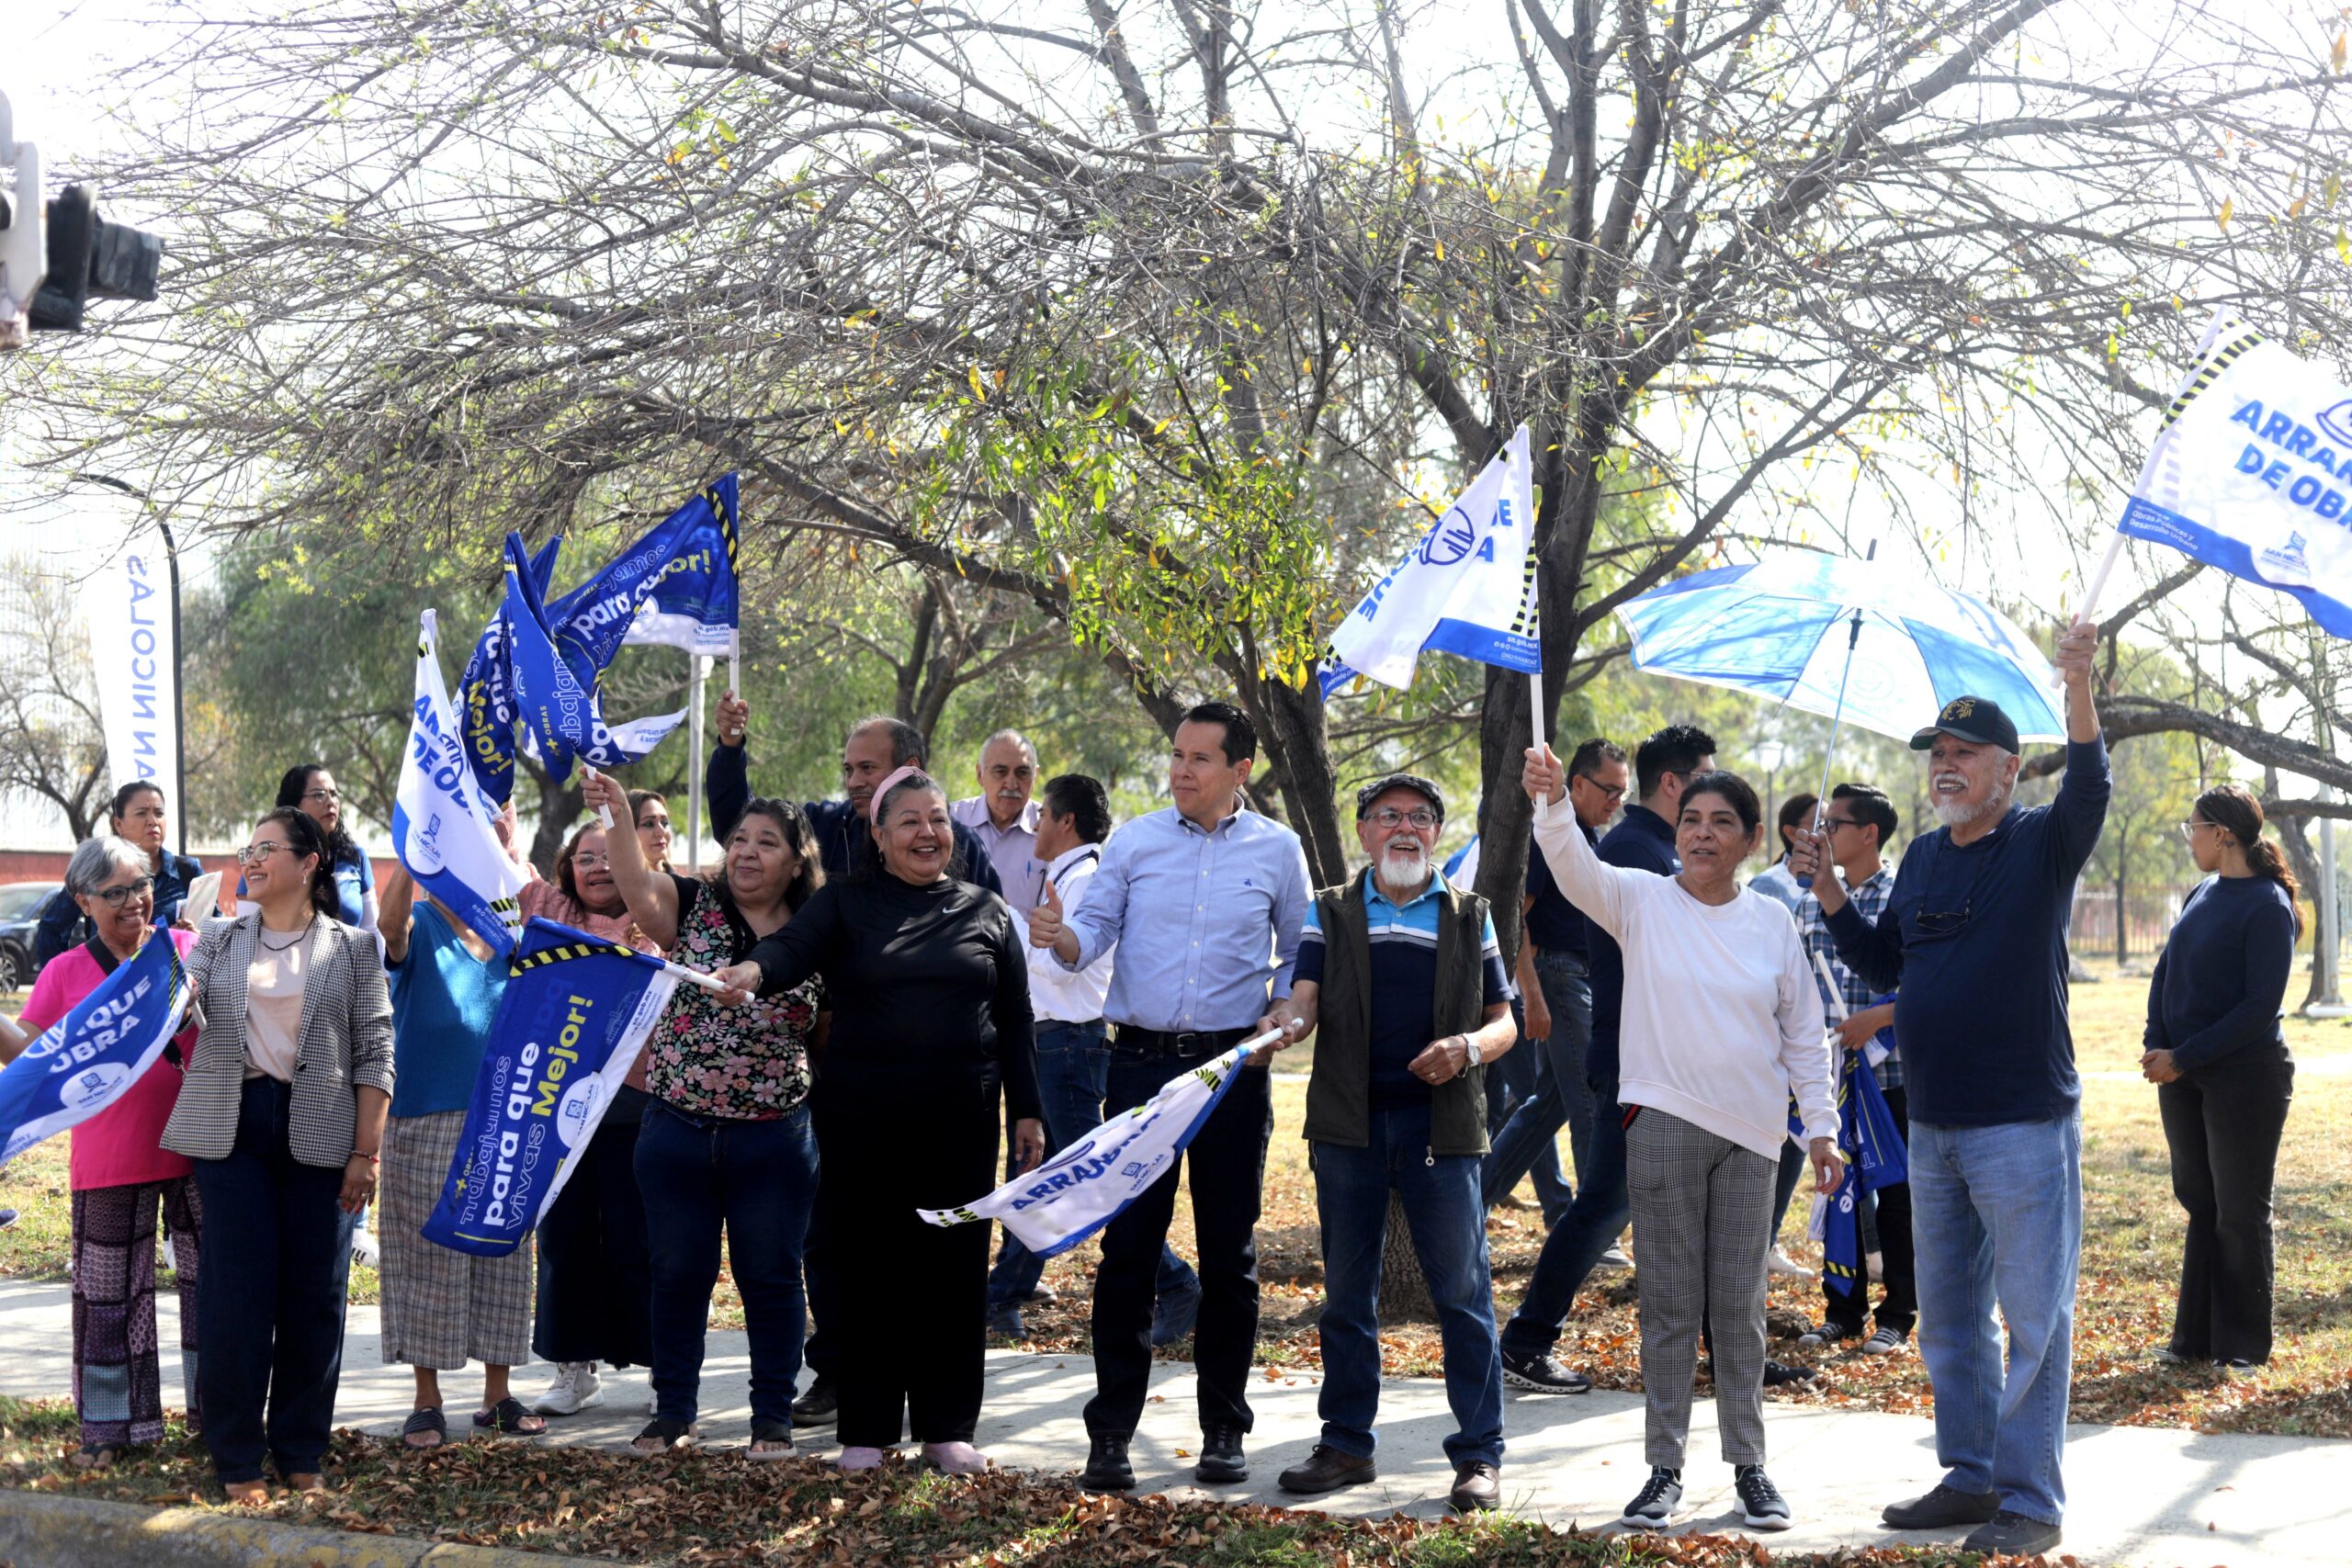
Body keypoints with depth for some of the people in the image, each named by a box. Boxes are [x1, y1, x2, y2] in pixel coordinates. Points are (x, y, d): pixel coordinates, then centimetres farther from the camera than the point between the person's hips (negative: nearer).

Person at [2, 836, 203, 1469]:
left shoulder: (192, 950, 2)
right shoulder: (66, 973, 1)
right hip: (110, 1162, 0)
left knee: (209, 1282, 9)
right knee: (110, 1295, 6)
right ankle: (114, 1425, 16)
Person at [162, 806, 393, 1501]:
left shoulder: (352, 947, 5)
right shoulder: (219, 941, 12)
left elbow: (374, 1053, 1)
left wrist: (367, 1151, -6)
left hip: (317, 1132, -1)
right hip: (231, 1128, 1)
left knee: (315, 1293, 2)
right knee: (237, 1288, -2)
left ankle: (301, 1452, 14)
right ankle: (237, 1457, 7)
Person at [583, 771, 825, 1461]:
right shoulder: (694, 906, 0)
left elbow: (834, 1037, 8)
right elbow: (637, 883, -20)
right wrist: (615, 817, -36)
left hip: (774, 1141, -1)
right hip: (678, 1130, 1)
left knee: (770, 1278, 7)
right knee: (677, 1275, 10)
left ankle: (773, 1416, 18)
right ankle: (673, 1411, 23)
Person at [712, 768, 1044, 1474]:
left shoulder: (986, 912, 11)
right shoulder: (847, 904, 5)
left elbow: (1015, 1020, 13)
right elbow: (796, 946, -14)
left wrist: (1026, 1111, 8)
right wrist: (754, 971, -37)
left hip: (960, 1120, 1)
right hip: (862, 1119, -1)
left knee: (954, 1266, 3)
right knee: (871, 1265, 2)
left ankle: (946, 1427, 14)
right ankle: (867, 1429, 11)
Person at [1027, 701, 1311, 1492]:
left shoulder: (1277, 849, 4)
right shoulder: (1133, 841, 4)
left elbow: (1299, 957, 12)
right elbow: (1094, 934, 0)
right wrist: (1061, 937, -21)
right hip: (1142, 1062, 0)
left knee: (1229, 1252, 6)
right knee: (1128, 1248, -2)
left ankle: (1224, 1429, 16)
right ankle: (1111, 1432, 3)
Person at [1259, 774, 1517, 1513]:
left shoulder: (1470, 915, 10)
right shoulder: (1331, 913, 10)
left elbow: (1503, 1022, 9)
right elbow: (1306, 998, -2)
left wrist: (1468, 1048, -12)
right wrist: (1285, 1025, -25)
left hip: (1441, 1122, -1)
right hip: (1349, 1121, 1)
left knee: (1463, 1291, -3)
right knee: (1346, 1293, 9)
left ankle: (1479, 1454, 4)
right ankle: (1347, 1444, 19)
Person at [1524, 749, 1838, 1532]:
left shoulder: (1772, 922, 6)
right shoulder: (1642, 900, 0)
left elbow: (1805, 1034, 11)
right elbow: (1577, 869, -19)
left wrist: (1822, 1127, 7)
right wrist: (1552, 802, -38)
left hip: (1751, 1132, 2)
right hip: (1663, 1122, -1)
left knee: (1739, 1304, 6)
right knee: (1668, 1301, 2)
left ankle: (1749, 1464, 16)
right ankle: (1664, 1467, 10)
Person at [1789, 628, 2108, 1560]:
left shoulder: (2041, 846, -7)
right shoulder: (1923, 857, 12)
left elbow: (2088, 793, -28)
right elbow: (1885, 965, 19)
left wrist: (2078, 689, -43)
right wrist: (1829, 894, 4)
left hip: (2024, 1125, -7)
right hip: (1933, 1127, 7)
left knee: (2034, 1319, -2)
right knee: (1947, 1318, 15)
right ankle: (1972, 1476, 26)